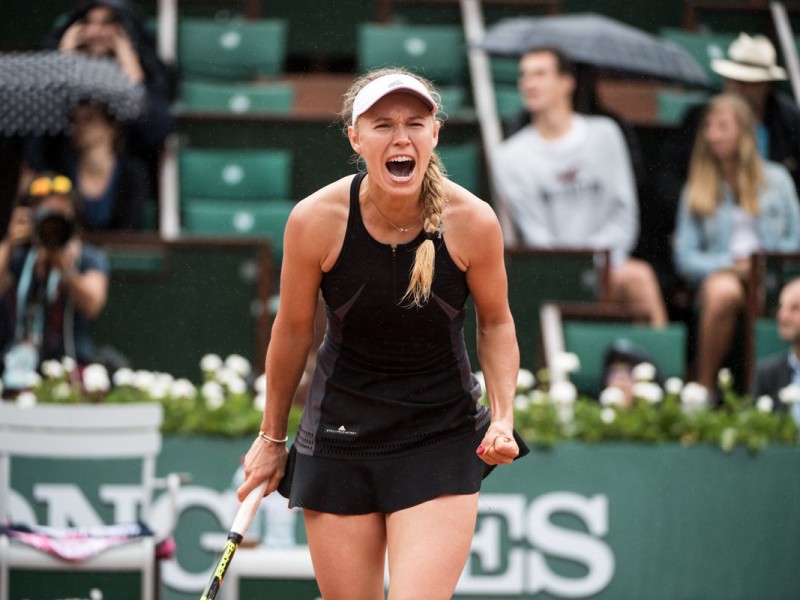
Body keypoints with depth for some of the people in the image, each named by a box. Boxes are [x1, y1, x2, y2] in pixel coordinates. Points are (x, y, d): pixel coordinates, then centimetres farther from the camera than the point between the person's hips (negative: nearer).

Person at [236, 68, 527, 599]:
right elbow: (293, 331, 2)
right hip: (339, 440, 1)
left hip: (442, 441, -1)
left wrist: (503, 416, -9)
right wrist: (272, 437, 13)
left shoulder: (473, 221, -14)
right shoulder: (315, 220, -14)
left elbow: (496, 322, 5)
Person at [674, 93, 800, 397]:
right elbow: (685, 257, 8)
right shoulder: (697, 189, 16)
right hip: (720, 274, 0)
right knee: (723, 292, -40)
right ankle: (704, 389, -34)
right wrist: (732, 264, -9)